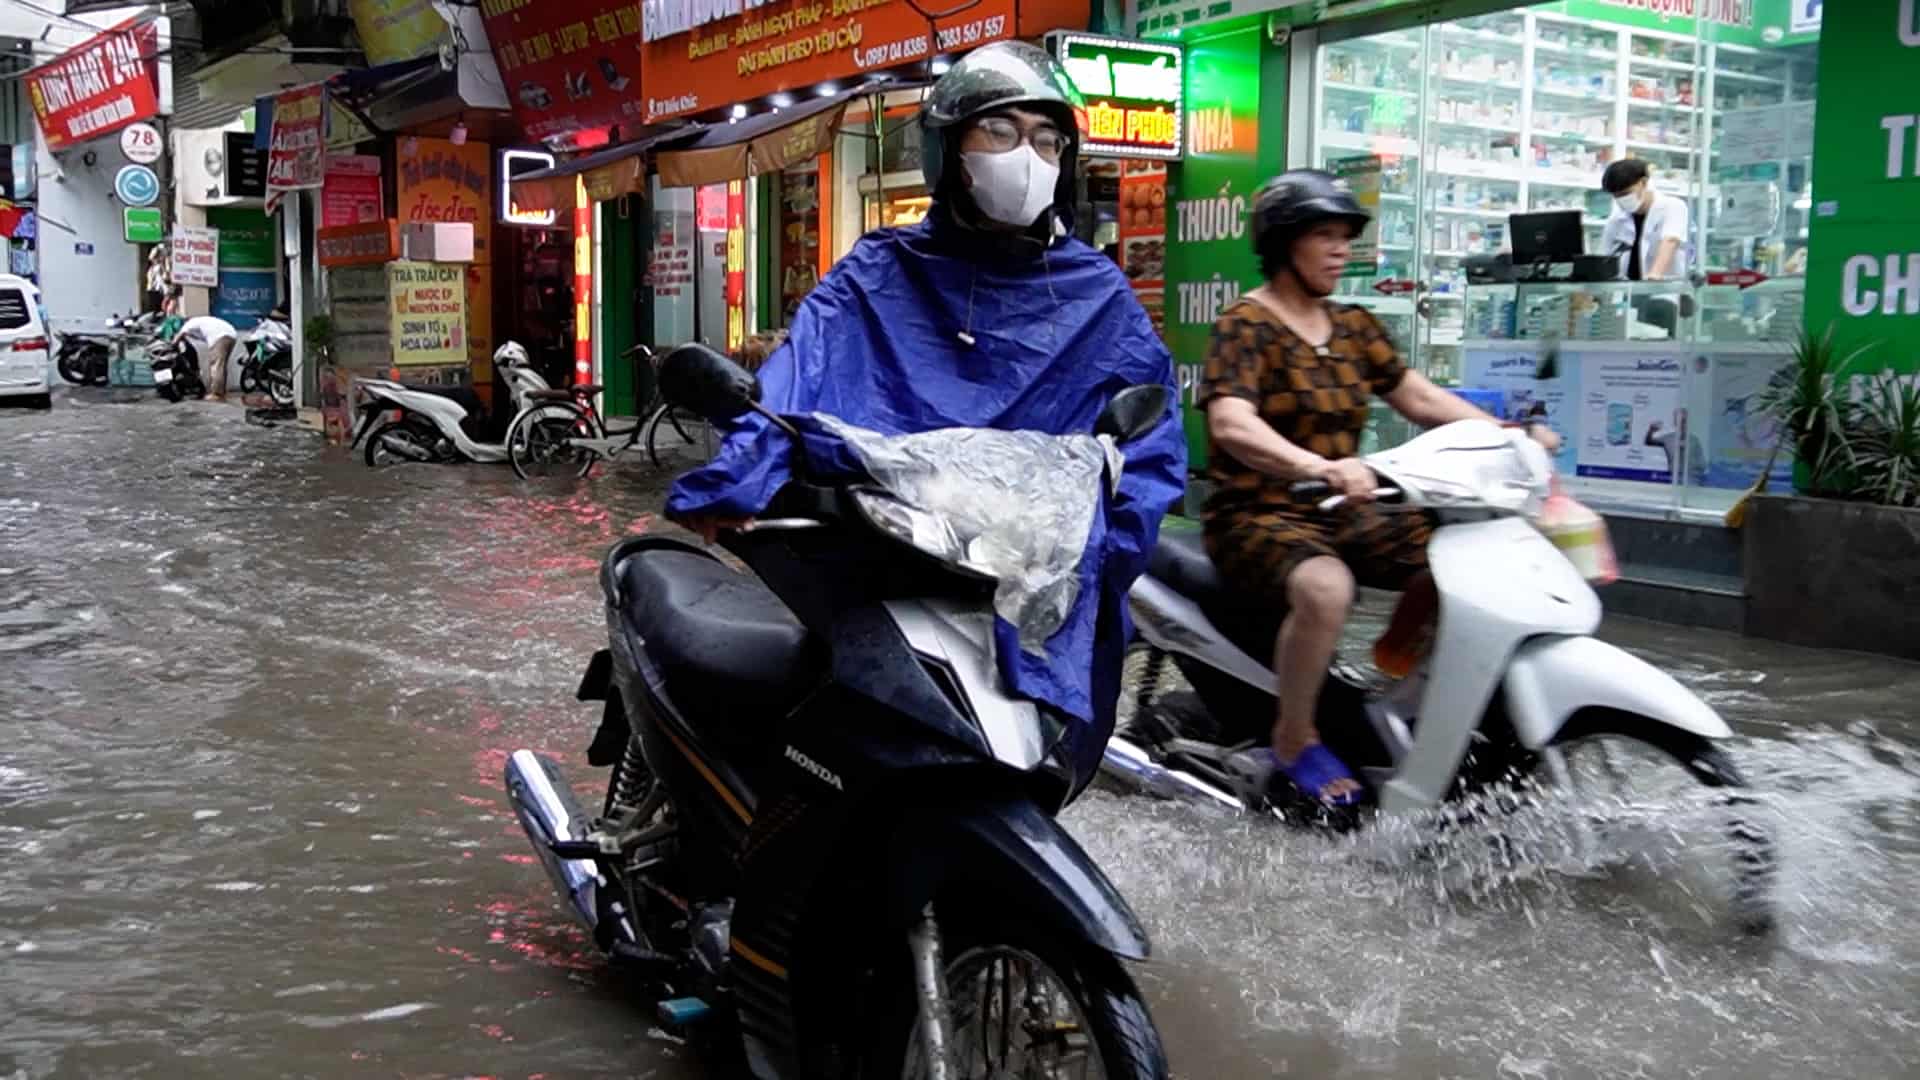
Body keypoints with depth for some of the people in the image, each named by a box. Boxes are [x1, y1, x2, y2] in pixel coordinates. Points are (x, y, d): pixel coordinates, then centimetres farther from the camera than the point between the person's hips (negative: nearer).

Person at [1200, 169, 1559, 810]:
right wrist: (1320, 468, -43)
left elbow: (1418, 396, 12)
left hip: (1342, 516, 7)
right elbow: (1231, 425, -26)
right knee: (1325, 587, -36)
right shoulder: (1246, 325, -10)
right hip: (1259, 514, -7)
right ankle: (1293, 745, -17)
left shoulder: (1355, 328, 13)